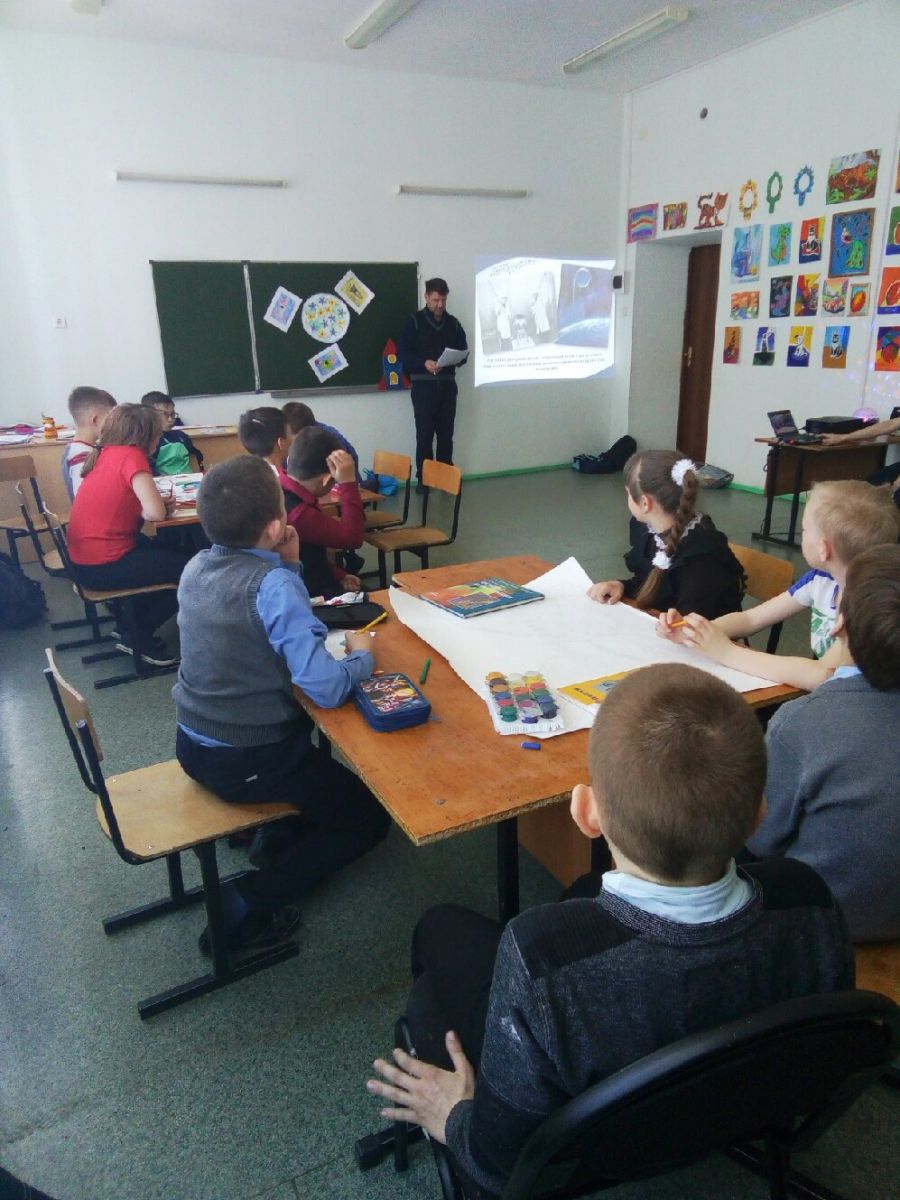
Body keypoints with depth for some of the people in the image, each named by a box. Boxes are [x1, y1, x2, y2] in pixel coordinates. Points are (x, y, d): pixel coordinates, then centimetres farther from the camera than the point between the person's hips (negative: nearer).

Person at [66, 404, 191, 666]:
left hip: (84, 560, 9)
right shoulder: (131, 455, -17)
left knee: (163, 552, 29)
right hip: (103, 566, -9)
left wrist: (158, 502, -2)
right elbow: (156, 512, -26)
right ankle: (140, 638, 15)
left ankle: (132, 628, 31)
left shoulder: (106, 453, 8)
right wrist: (161, 505, -2)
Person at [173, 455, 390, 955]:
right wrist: (363, 657, -12)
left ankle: (280, 834, 30)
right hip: (245, 762, -8)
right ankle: (244, 904, 1)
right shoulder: (272, 583, -27)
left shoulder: (196, 567, -2)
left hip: (193, 744, 8)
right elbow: (326, 688, -32)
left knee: (313, 740, 32)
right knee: (370, 817, 8)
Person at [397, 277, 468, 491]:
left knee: (446, 434, 6)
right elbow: (403, 353, -4)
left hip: (447, 384, 3)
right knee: (424, 434, -2)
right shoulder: (415, 321, 0)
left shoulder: (453, 323, 11)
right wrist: (424, 363, -20)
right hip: (423, 385, -3)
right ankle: (423, 479, 6)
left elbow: (463, 351, 14)